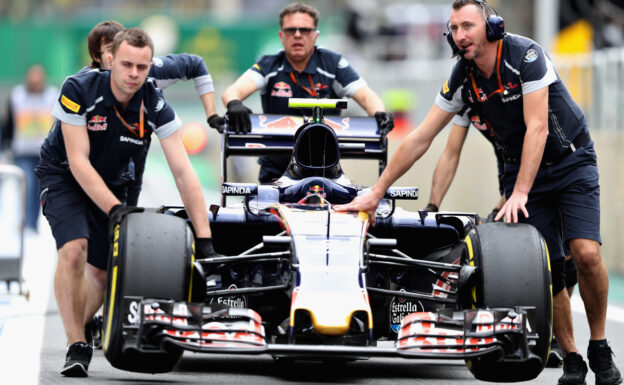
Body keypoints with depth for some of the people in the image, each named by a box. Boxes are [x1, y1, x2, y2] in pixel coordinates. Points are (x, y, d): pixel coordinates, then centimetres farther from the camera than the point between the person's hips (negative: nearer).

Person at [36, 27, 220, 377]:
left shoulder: (156, 106, -21)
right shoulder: (78, 90, -28)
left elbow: (184, 172, -24)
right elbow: (79, 162, -27)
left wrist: (204, 238, -31)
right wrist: (113, 208, -37)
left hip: (114, 183, 4)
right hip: (64, 176, -4)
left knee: (107, 270, 5)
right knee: (74, 250, -26)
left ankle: (84, 321, 36)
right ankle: (77, 346, -19)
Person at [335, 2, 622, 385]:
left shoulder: (526, 55, -23)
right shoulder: (463, 78, -7)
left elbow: (537, 128, -26)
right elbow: (420, 139, -2)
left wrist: (519, 194, -30)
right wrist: (377, 192, -3)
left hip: (572, 162, -4)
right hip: (522, 168, 4)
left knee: (586, 252, -21)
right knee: (547, 268, -7)